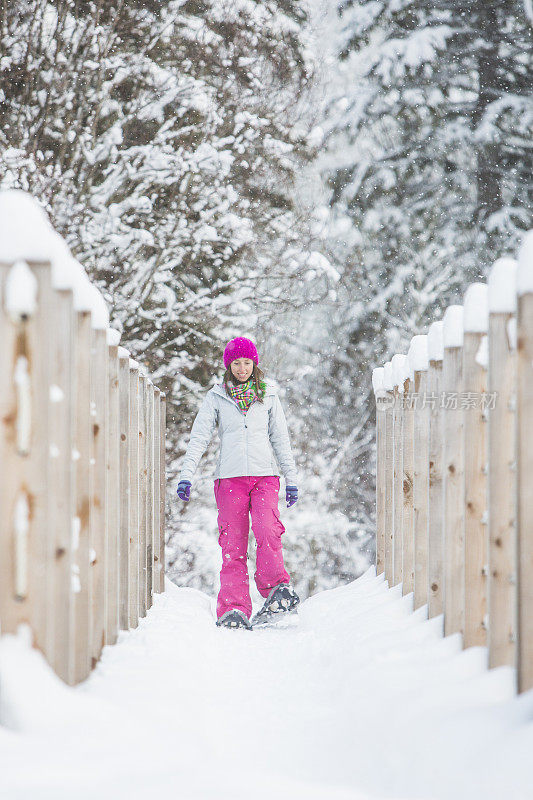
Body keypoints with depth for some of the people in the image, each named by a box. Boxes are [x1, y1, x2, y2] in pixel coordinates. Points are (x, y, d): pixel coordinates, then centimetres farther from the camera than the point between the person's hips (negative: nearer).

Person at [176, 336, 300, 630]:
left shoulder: (268, 395, 13)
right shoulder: (216, 397, 10)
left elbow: (280, 439, 17)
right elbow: (199, 437, 5)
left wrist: (291, 478, 14)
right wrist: (186, 475, -6)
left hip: (264, 475, 0)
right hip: (230, 477, 0)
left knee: (267, 532, -23)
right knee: (232, 545, -6)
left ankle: (277, 592, -15)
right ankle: (234, 609, -8)